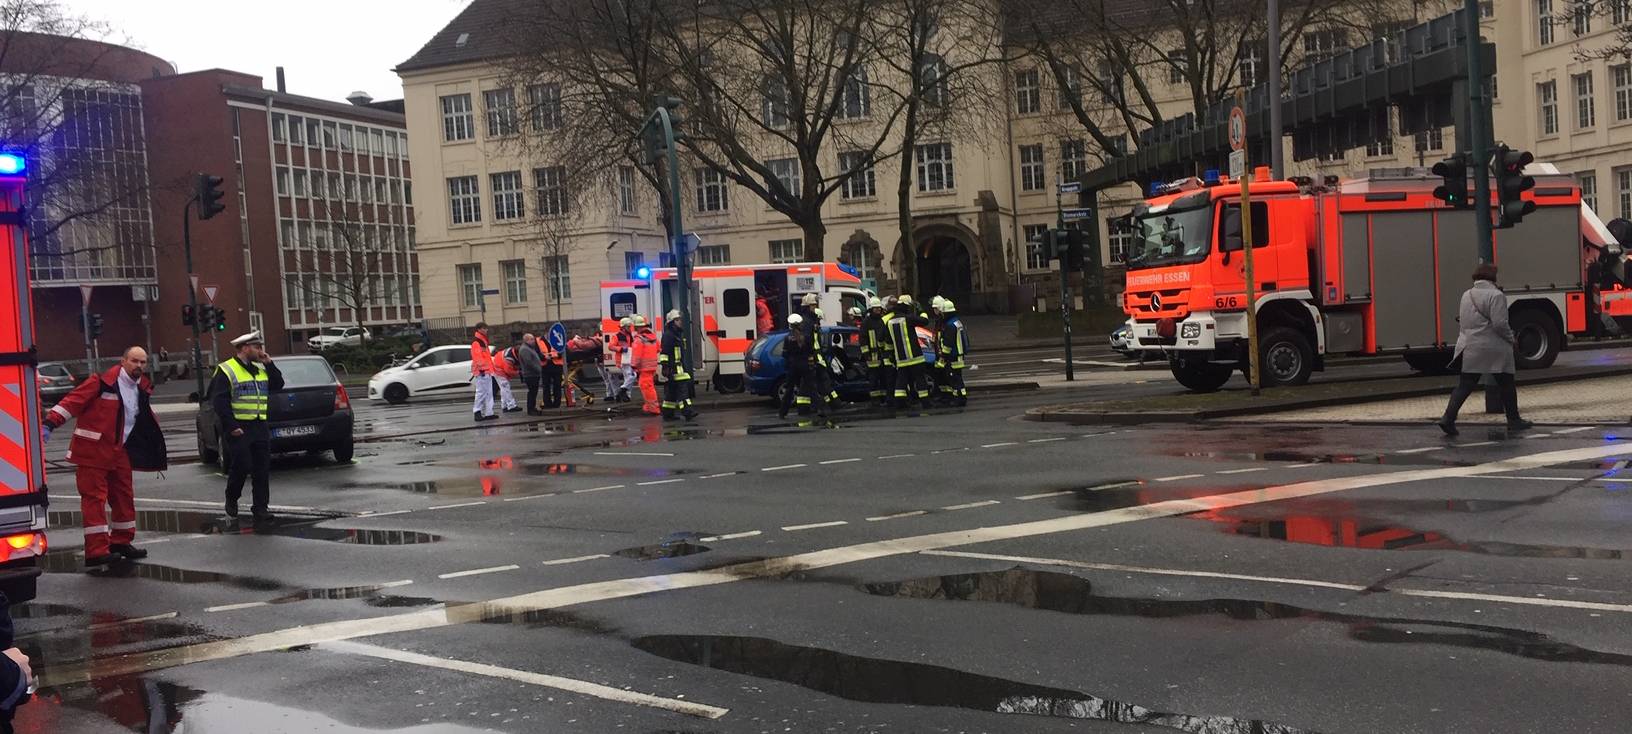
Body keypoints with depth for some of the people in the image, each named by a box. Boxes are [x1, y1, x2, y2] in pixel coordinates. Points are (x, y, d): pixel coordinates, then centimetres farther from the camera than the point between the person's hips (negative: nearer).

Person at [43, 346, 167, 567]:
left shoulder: (142, 389, 10)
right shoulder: (103, 381, -13)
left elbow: (146, 421, 21)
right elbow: (73, 401, -17)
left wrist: (158, 447, 22)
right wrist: (50, 424, -25)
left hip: (119, 451, 8)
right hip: (93, 450, -8)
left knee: (124, 496, 13)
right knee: (94, 498, -6)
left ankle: (121, 542, 26)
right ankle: (96, 551, -7)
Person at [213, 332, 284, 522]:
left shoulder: (261, 369, 15)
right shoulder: (226, 370, -7)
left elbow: (278, 385, 9)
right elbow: (219, 400, -12)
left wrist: (268, 363, 1)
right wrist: (231, 426, -17)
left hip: (259, 427, 6)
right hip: (239, 428, -6)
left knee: (262, 469, 3)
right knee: (241, 466, -5)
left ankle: (260, 508, 8)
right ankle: (231, 498, 20)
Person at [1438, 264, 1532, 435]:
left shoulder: (1466, 295, 11)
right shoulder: (1496, 295, -11)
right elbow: (1500, 324, -16)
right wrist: (1510, 338, -1)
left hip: (1469, 348, 6)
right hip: (1494, 349, -6)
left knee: (1464, 386, 5)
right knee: (1506, 385, 10)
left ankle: (1448, 418, -8)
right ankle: (1514, 421, 18)